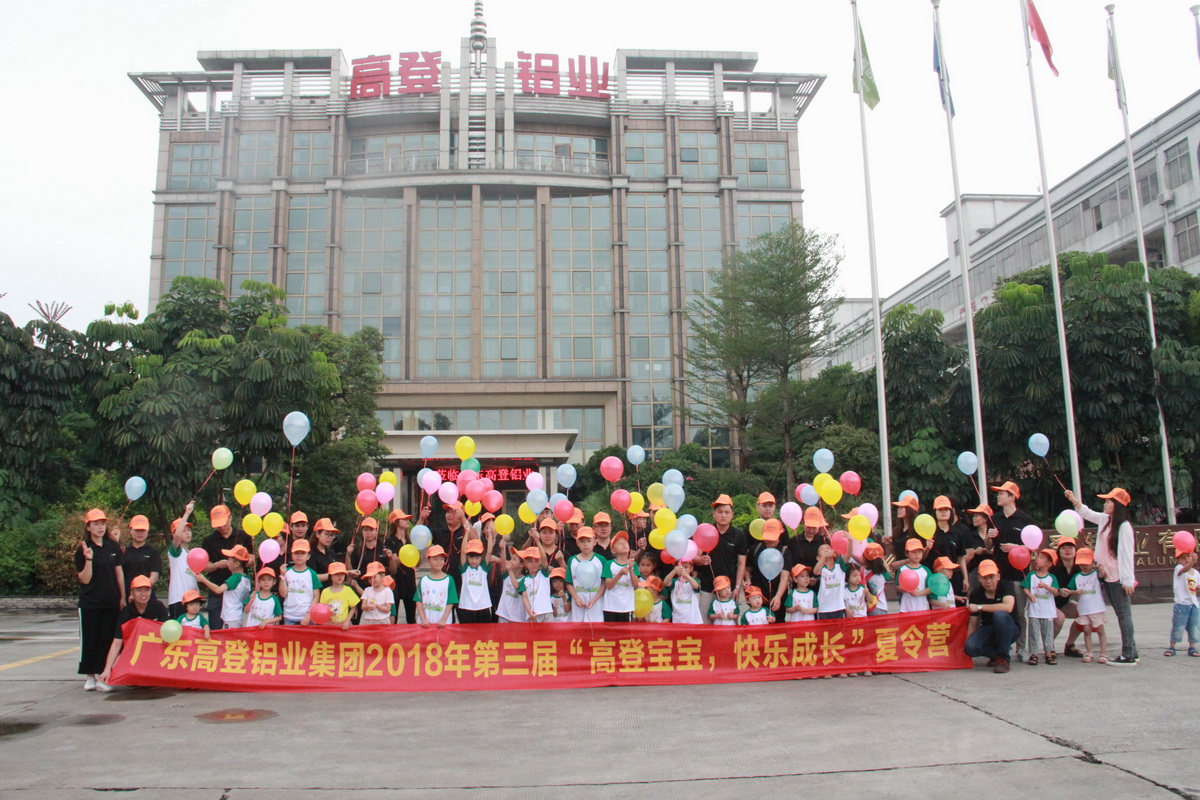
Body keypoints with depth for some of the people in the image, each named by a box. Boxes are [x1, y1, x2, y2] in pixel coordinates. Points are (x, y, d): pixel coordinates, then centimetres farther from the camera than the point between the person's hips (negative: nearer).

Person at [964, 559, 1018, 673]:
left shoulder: (1005, 586, -13)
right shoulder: (975, 594, -5)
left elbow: (1008, 607, -33)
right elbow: (973, 623, -3)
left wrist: (980, 607, -25)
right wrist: (965, 644, -12)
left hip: (1008, 630, -2)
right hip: (988, 629, 2)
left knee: (999, 614, -36)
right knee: (970, 647, -29)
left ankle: (1003, 658, -19)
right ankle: (996, 653, 5)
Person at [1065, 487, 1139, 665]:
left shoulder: (1124, 526, -15)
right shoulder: (1105, 520, 9)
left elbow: (1127, 554, -17)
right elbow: (1087, 513, 29)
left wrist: (1128, 580, -18)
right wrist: (1074, 500, 23)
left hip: (1119, 578, -8)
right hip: (1107, 576, 8)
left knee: (1124, 613, -5)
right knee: (1121, 614, 12)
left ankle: (1128, 656, -3)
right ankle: (1131, 651, 19)